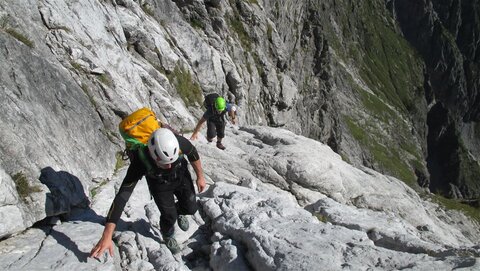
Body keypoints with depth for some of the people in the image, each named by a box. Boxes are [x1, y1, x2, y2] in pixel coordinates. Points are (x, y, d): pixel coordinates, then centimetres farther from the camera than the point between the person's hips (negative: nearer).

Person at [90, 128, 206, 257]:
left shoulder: (180, 142, -40)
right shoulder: (140, 161, -43)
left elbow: (193, 154, -14)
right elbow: (122, 196, -44)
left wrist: (200, 176, 0)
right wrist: (107, 236, -47)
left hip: (181, 176, 2)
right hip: (159, 184, -2)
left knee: (190, 209, 7)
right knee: (169, 215, 0)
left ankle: (178, 211, 44)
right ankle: (168, 236, 36)